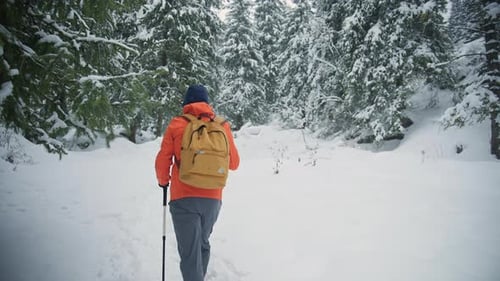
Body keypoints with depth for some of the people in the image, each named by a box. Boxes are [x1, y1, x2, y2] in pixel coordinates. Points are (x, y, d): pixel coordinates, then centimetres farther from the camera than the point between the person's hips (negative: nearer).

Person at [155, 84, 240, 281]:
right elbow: (234, 163, 8)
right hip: (212, 199, 3)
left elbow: (162, 162, -2)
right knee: (203, 245, 23)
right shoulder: (222, 125, 3)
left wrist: (163, 181, 18)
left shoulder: (177, 125, -2)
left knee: (190, 252, 0)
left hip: (183, 198, -3)